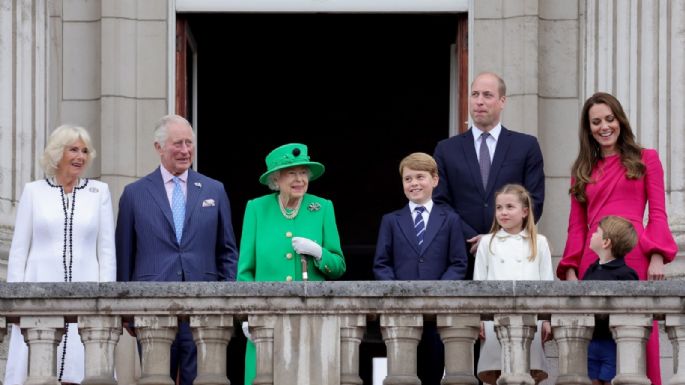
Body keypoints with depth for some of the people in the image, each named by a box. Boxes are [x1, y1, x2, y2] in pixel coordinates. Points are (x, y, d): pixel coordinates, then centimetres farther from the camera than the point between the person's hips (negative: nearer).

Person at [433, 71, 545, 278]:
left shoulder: (526, 146, 9)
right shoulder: (447, 149, 12)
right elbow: (440, 204, 6)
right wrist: (472, 239, -8)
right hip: (463, 259, 1)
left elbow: (534, 202, 3)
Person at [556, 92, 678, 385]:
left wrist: (657, 257, -9)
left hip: (635, 256, -2)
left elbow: (658, 215, 5)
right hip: (593, 260, 3)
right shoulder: (583, 170, 19)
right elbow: (577, 226, 15)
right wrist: (570, 270, 3)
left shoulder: (645, 160, 12)